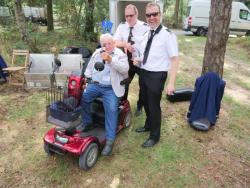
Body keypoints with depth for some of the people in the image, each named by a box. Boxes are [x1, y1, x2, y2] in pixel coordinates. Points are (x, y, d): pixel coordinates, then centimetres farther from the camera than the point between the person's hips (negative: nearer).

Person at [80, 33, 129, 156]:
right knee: (81, 97, -19)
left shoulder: (120, 54, 3)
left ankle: (110, 140, -17)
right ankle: (87, 123, 1)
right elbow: (90, 66, 24)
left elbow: (125, 69, -15)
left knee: (111, 109, -25)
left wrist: (110, 59, -26)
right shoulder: (97, 52, 20)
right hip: (94, 84, 5)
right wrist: (86, 78, 7)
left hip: (111, 88, -5)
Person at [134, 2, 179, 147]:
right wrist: (138, 60, 0)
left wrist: (171, 83, -25)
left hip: (156, 76, -7)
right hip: (143, 73, 8)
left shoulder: (168, 35, -16)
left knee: (154, 106, 6)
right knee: (146, 103, 23)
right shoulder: (147, 34, 8)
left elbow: (175, 59, -20)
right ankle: (148, 125, 49)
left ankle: (154, 136, 29)